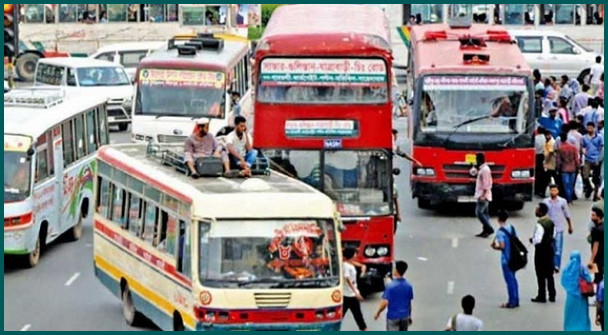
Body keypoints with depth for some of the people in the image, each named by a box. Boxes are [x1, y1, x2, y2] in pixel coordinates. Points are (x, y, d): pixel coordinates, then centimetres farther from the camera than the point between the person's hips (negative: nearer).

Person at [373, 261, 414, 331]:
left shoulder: (391, 286, -17)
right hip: (404, 317, 4)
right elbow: (409, 304, 6)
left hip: (393, 317, -4)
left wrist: (377, 313, -4)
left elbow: (385, 303, -20)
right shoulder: (409, 286, -3)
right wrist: (409, 316, 19)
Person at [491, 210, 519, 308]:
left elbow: (502, 246, -23)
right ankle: (516, 300, 21)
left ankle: (512, 302, 5)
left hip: (506, 259, -7)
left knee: (509, 280, 0)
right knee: (513, 278, 17)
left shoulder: (500, 232, -18)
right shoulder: (512, 228, 4)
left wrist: (494, 246, -5)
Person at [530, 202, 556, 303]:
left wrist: (532, 240, -6)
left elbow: (538, 240, -25)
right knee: (549, 274, 15)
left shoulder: (540, 224, -22)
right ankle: (552, 296, 20)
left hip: (541, 250, -8)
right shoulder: (551, 222, 4)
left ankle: (542, 296, 7)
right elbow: (553, 235, 13)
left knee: (541, 275, 2)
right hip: (550, 248, 8)